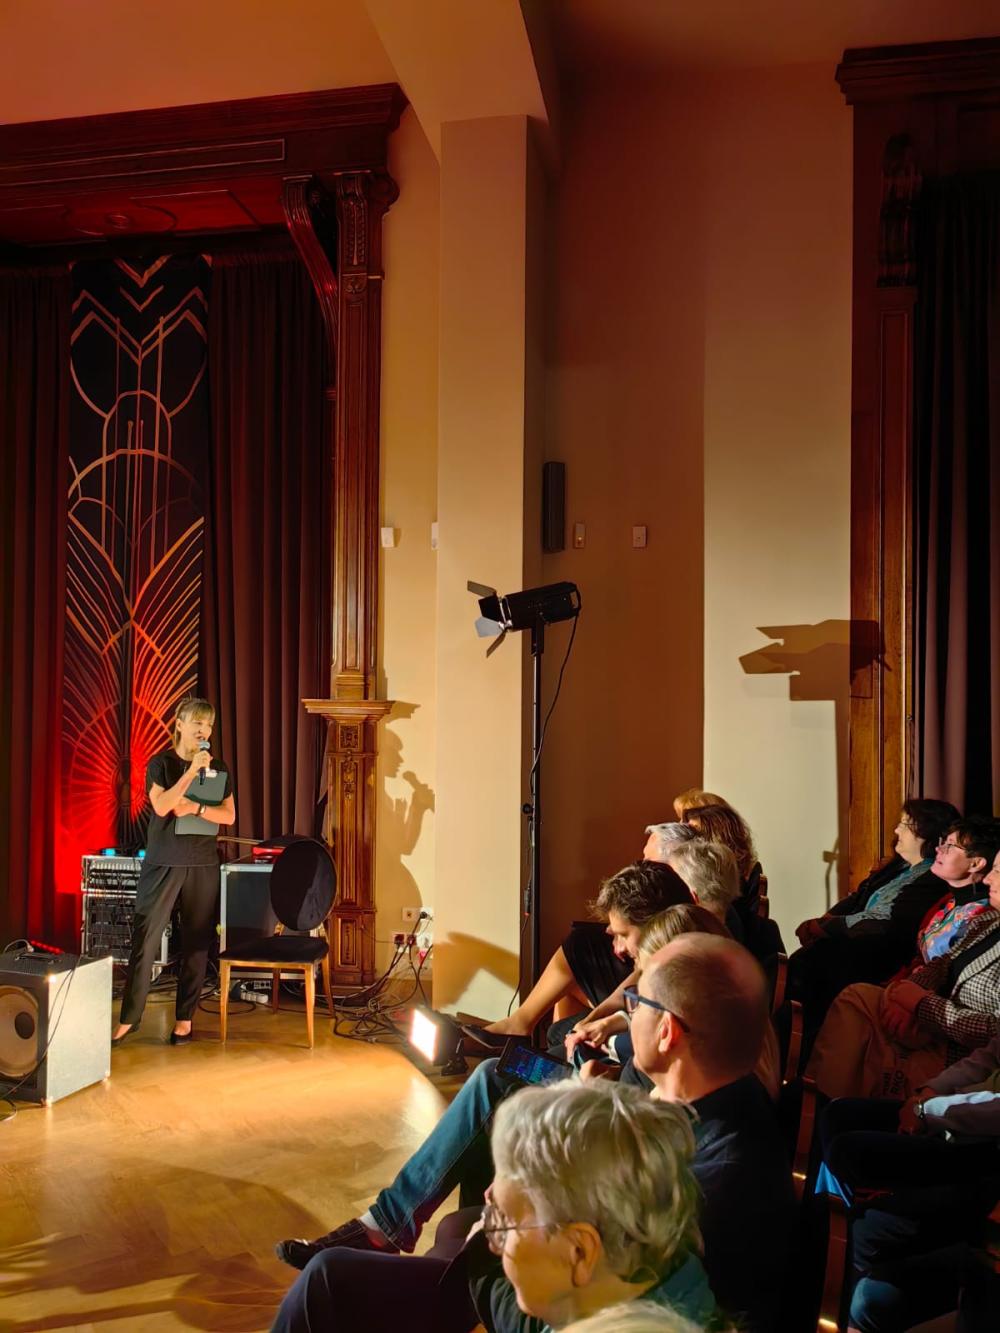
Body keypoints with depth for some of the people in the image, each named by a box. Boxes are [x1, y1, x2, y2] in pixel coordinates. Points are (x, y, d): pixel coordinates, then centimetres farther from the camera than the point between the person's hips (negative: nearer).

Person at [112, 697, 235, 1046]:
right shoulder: (161, 762, 0)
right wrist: (192, 771, -23)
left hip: (203, 865, 2)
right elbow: (161, 806, -16)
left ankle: (184, 1018, 14)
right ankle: (129, 1018, 6)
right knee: (145, 940, -3)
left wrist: (194, 807, -14)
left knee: (196, 944, 4)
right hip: (162, 863, -2)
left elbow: (229, 815, 1)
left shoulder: (218, 768, 7)